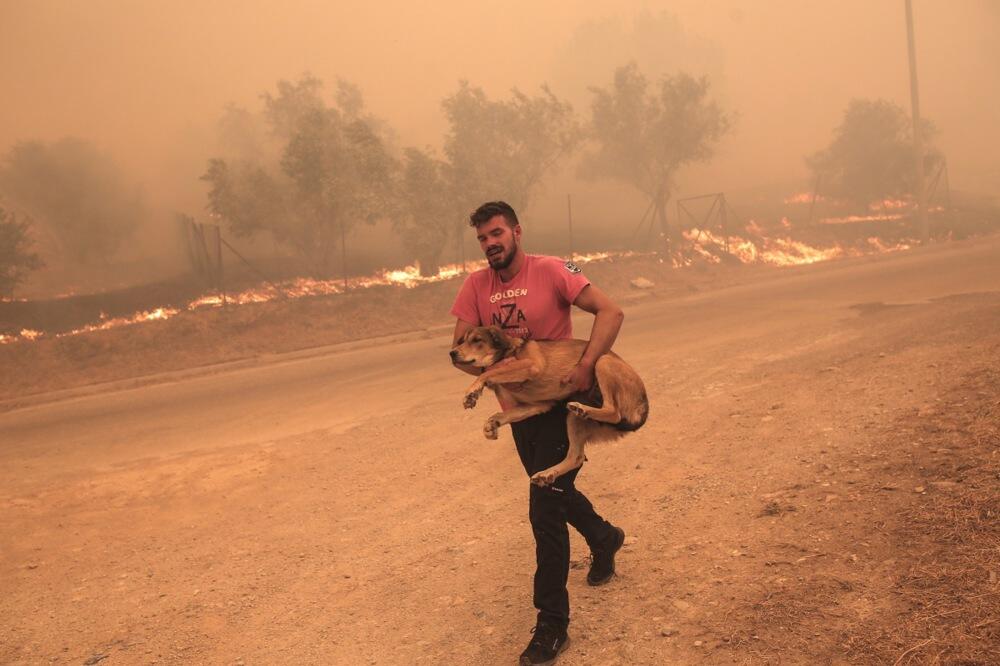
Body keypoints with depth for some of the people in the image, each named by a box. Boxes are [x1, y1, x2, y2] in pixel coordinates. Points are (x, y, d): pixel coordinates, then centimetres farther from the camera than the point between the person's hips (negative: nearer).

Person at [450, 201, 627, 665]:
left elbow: (610, 312, -20)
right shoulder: (477, 285, -2)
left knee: (545, 511, -11)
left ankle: (552, 624, 0)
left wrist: (585, 365, -32)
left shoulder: (550, 271, -15)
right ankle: (604, 538, 54)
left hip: (559, 404, -6)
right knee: (554, 493, 23)